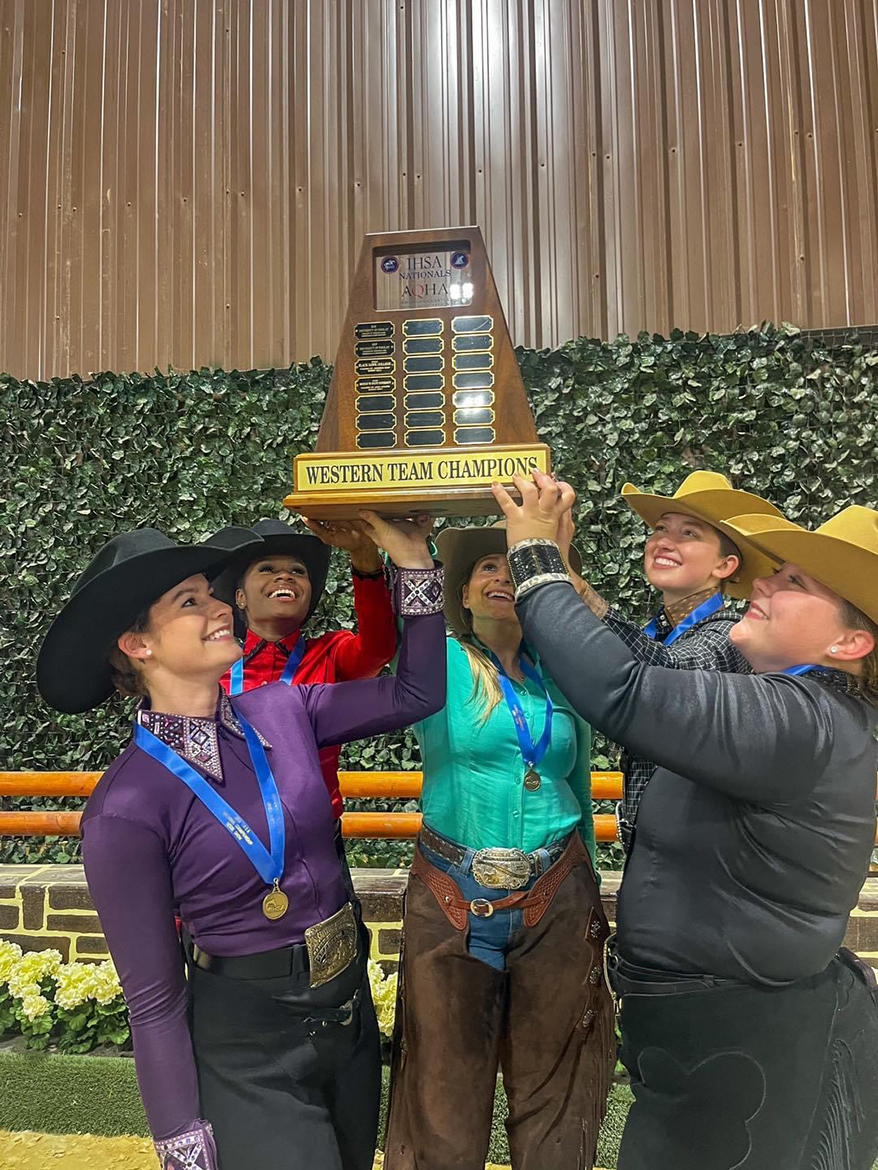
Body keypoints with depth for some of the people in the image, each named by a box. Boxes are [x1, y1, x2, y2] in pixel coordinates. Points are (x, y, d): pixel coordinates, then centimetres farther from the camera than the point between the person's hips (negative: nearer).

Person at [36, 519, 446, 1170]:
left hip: (354, 1012, 6)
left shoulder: (280, 711, -8)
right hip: (249, 1057, -5)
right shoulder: (126, 808, -21)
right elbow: (154, 1001, -14)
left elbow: (417, 695, -3)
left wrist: (413, 561, -11)